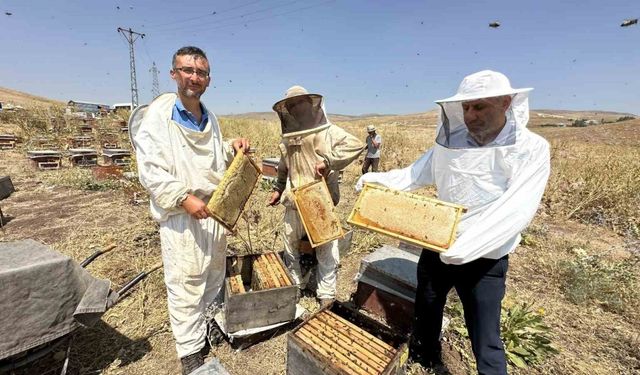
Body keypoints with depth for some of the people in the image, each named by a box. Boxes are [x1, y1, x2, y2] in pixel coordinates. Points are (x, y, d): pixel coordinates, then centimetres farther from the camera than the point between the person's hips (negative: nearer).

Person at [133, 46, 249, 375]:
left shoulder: (210, 118, 11)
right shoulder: (159, 114, -9)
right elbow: (150, 171, -14)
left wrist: (232, 148, 1)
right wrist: (185, 199, -23)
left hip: (215, 209, 7)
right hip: (181, 215, -6)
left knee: (214, 276, 20)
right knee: (185, 285, 3)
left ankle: (211, 321, 43)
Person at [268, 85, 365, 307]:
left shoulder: (327, 131, -8)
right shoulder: (288, 138, 11)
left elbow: (356, 145, -22)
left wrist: (328, 161, -28)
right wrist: (278, 189, 21)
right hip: (294, 201, 6)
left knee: (326, 249, 5)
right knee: (290, 244, 17)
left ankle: (326, 294, 23)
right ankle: (293, 285, 39)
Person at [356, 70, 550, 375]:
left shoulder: (531, 149, -15)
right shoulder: (450, 141, -3)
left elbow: (517, 210, -27)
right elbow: (417, 173, -1)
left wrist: (466, 245, -39)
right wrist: (379, 179, -16)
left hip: (484, 261, -4)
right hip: (435, 248, 5)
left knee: (486, 344, 13)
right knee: (425, 316, 25)